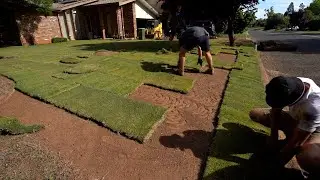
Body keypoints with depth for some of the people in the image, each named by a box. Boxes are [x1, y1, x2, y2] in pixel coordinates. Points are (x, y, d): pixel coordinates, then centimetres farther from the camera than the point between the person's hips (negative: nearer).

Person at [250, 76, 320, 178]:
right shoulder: (292, 85, -25)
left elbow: (297, 142, -30)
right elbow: (276, 110, -8)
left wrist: (279, 161, -16)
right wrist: (274, 136, -8)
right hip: (295, 118, 6)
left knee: (306, 158, -40)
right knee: (254, 114, -4)